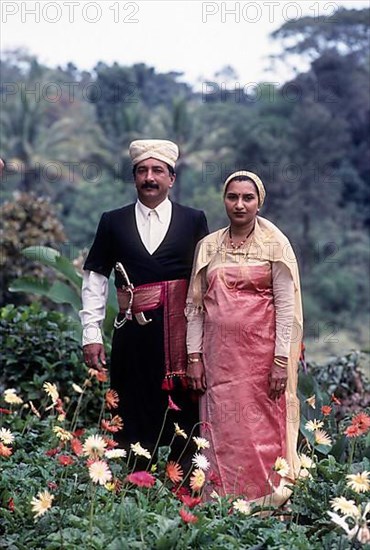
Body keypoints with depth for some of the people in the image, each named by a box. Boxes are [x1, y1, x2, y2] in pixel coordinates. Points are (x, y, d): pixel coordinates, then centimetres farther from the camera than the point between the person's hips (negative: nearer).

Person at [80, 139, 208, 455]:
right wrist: (91, 334, 2)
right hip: (133, 334, 1)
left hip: (182, 334, -1)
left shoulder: (194, 221, 7)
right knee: (133, 419, 3)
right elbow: (95, 279, 10)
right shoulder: (113, 222, 10)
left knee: (184, 421, 0)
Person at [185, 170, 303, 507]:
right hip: (218, 354, 3)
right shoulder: (208, 246, 9)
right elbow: (195, 305, 9)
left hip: (260, 352, -3)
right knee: (220, 431, 4)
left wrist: (282, 361, -9)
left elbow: (286, 305, -4)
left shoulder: (275, 245, 0)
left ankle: (265, 503, 13)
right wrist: (194, 357, 3)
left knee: (261, 429, -1)